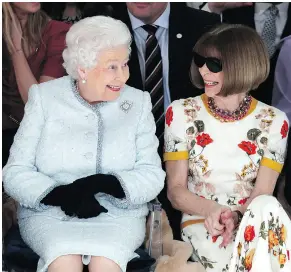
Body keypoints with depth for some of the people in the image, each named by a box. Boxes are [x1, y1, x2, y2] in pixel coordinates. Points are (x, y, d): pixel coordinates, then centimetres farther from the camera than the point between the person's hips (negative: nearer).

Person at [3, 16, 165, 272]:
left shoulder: (138, 103, 5)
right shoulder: (44, 97, 2)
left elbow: (152, 176, 0)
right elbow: (15, 173, -1)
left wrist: (103, 184, -19)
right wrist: (61, 194, -20)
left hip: (118, 215, 1)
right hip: (48, 213, 0)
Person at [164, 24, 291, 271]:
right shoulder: (181, 113, 0)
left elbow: (262, 195, -4)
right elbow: (175, 190, 0)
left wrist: (235, 215, -26)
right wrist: (211, 209, -21)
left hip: (254, 221, 2)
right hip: (202, 222, -2)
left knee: (267, 209, -35)